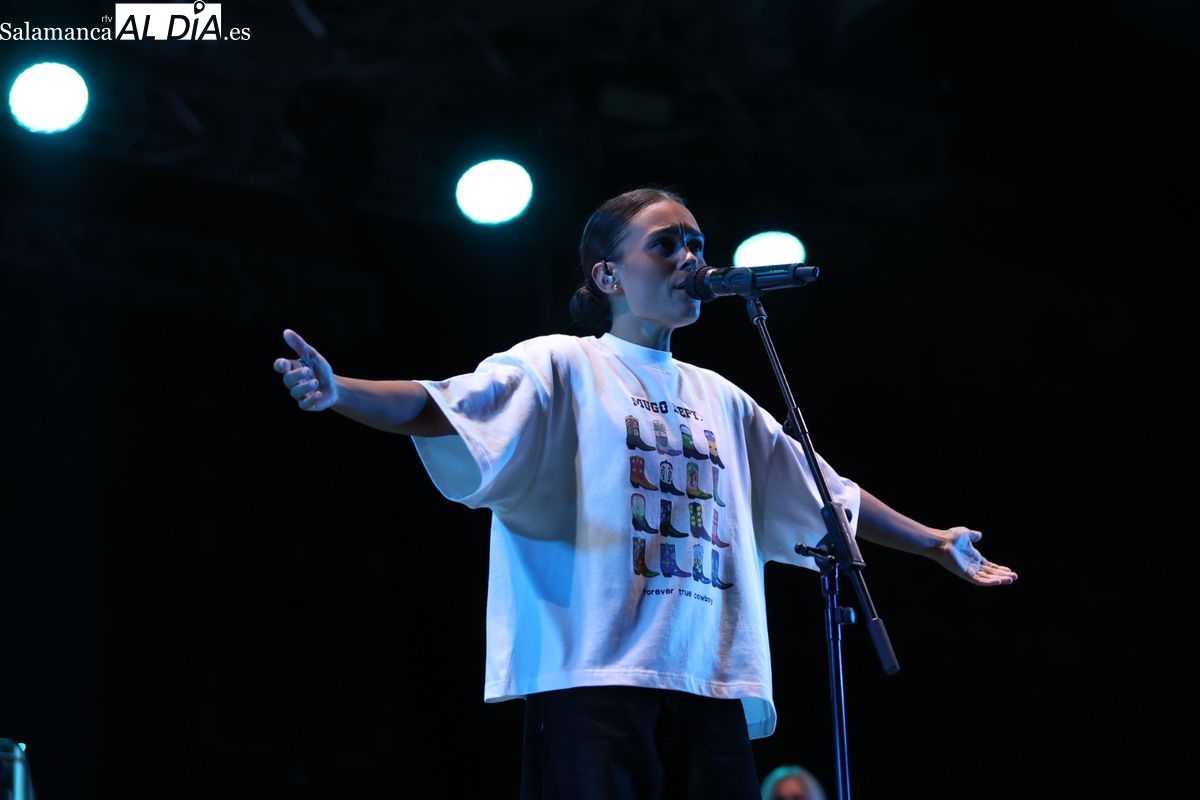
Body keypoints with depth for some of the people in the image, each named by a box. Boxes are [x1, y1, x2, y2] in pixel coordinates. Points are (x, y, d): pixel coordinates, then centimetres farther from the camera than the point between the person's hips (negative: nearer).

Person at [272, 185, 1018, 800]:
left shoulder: (722, 401, 23)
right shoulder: (562, 367, 5)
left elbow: (827, 496, 34)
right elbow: (442, 406, -11)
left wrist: (934, 542, 39)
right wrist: (339, 392, -28)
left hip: (713, 688, 6)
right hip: (594, 674, -6)